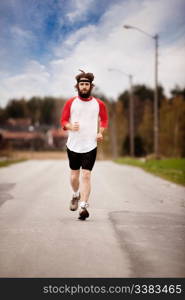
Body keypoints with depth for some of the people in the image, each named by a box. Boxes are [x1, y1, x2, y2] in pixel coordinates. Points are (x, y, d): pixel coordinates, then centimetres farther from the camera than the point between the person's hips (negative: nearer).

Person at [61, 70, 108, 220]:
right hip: (73, 145, 1)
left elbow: (104, 119, 18)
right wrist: (71, 126, -18)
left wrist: (100, 132, 0)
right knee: (74, 176, 12)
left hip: (90, 146, -1)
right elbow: (63, 120, 4)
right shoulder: (70, 103, 1)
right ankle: (76, 195, 42)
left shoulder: (99, 104, 2)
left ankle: (83, 206, -13)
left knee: (86, 176, -12)